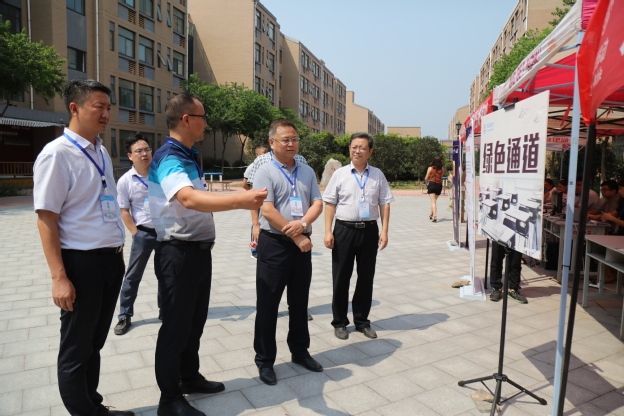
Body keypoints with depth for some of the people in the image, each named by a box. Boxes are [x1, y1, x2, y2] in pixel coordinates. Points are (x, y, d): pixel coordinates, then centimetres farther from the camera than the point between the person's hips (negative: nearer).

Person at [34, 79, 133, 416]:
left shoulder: (102, 153, 9)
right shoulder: (56, 154, -14)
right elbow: (46, 218, -16)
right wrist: (59, 278, -19)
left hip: (111, 260, 8)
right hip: (81, 262, -7)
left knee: (95, 342, 21)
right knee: (76, 348, 10)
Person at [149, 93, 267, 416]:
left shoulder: (189, 157, 12)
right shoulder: (168, 159, -18)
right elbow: (189, 199, -38)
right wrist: (240, 201, -51)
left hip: (199, 251, 9)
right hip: (179, 253, -9)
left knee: (195, 320, 20)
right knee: (176, 326, 3)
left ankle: (190, 378, 38)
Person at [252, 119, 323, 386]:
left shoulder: (307, 172, 10)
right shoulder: (265, 172, -6)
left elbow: (318, 203, 4)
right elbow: (268, 211, -15)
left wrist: (302, 224, -16)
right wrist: (296, 236, -14)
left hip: (302, 243, 5)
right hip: (274, 244, -5)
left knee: (299, 302, 16)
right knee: (268, 304, 4)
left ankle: (300, 351, 33)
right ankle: (264, 360, 19)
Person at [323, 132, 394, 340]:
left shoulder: (377, 175, 6)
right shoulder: (340, 174, 1)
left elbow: (385, 204, 5)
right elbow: (330, 203, 0)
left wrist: (384, 231, -3)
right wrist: (328, 231, -7)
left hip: (369, 230, 2)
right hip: (344, 229, -1)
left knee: (366, 277, 12)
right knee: (341, 278, 7)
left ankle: (362, 321, 28)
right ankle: (339, 322, 23)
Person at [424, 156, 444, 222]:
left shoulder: (430, 168, -3)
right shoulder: (442, 169, 2)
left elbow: (426, 179, 4)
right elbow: (441, 177, 11)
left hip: (431, 185, -3)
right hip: (439, 185, 3)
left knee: (433, 201, -5)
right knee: (435, 200, 19)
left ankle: (435, 216, -16)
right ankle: (431, 214, 31)